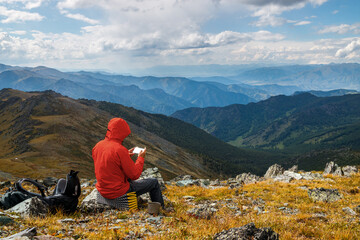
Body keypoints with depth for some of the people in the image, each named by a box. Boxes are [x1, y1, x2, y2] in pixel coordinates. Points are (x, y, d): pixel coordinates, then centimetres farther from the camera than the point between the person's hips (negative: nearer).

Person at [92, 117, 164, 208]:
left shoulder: (98, 146, -1)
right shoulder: (120, 150, -26)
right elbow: (134, 175, -19)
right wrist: (141, 158, -4)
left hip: (102, 190, 8)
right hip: (118, 192, -8)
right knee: (154, 182, 8)